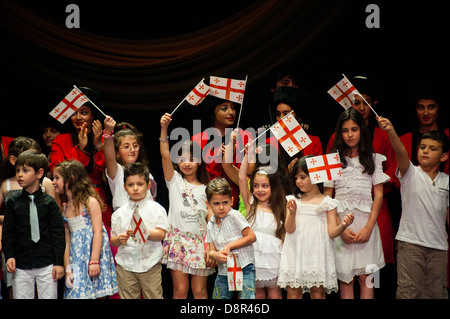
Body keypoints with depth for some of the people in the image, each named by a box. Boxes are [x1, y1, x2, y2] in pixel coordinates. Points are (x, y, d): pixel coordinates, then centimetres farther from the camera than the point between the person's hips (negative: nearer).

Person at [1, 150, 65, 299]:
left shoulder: (49, 202, 0)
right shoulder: (12, 202, 4)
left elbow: (58, 233, 0)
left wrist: (59, 262, -3)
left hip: (47, 265, -1)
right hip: (20, 267, 1)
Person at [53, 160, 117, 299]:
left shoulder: (91, 202, -6)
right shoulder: (65, 208, 9)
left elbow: (98, 232, -11)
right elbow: (66, 240, 8)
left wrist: (94, 261, -18)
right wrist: (67, 268, 2)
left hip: (93, 253, -5)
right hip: (76, 259, 5)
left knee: (96, 294, -4)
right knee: (77, 293, -1)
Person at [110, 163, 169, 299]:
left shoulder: (156, 209, 2)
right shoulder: (119, 213, 9)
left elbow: (161, 234, -8)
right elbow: (113, 240, 9)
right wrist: (119, 239, -14)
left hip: (150, 264, -2)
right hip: (125, 264, 2)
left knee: (153, 296, -2)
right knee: (128, 297, 4)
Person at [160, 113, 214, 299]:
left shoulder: (205, 189, 11)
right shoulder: (174, 180, 8)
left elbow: (211, 217, 10)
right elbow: (165, 156, -6)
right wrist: (164, 128, -17)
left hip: (200, 240, 1)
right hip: (178, 239, -1)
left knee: (200, 291, 2)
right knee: (180, 290, -2)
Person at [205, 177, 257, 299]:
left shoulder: (234, 216, -7)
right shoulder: (211, 224, 11)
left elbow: (251, 237, -10)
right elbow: (211, 251, 9)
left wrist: (229, 246, -12)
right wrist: (215, 255, -16)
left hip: (244, 269, -6)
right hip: (223, 273, 6)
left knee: (246, 296, -18)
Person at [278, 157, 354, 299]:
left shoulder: (327, 202, 4)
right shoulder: (294, 200, 10)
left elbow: (331, 233, -1)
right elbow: (289, 229, 0)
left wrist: (343, 225, -21)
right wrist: (292, 212, -18)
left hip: (317, 253, -2)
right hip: (295, 253, 2)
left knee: (318, 293, -2)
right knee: (293, 293, -1)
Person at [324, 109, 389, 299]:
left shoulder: (372, 159, 9)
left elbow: (379, 194, 6)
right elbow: (327, 197, 4)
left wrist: (369, 227, -6)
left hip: (366, 221, 0)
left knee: (365, 276, -2)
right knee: (345, 278, -1)